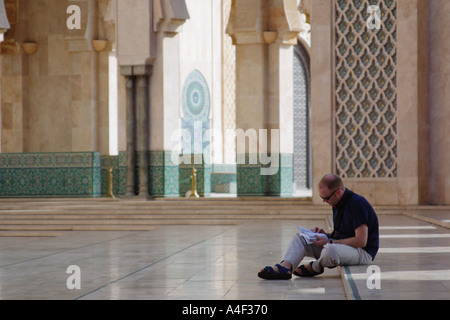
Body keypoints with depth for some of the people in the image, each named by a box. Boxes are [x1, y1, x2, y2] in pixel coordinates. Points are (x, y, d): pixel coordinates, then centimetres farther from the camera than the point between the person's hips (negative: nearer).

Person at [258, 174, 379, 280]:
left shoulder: (357, 204, -20)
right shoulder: (337, 204, 9)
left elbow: (361, 241, -24)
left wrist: (329, 242, -20)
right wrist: (324, 234, 0)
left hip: (362, 251, -9)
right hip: (341, 245, 9)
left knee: (331, 250, -40)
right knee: (299, 237, 0)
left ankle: (314, 267, -5)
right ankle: (285, 267, -27)